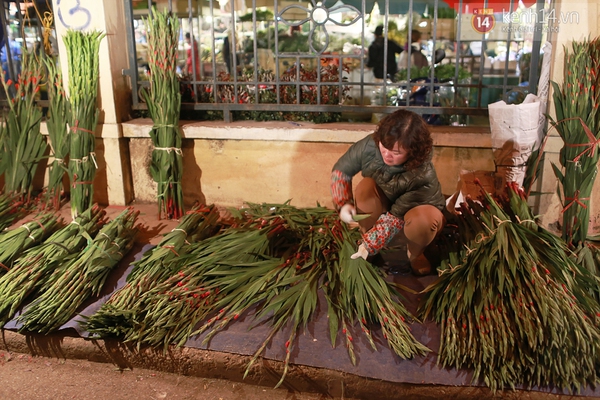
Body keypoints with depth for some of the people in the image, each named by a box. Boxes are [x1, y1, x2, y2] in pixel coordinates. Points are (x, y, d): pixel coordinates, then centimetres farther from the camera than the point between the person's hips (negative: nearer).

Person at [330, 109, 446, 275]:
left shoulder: (424, 177, -37)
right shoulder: (369, 145, -28)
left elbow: (396, 217, -31)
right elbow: (341, 170, -13)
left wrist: (369, 246, -34)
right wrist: (343, 204, -27)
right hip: (382, 205, 2)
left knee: (423, 219, -38)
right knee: (366, 187, -32)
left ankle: (415, 253, -2)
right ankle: (369, 236, -6)